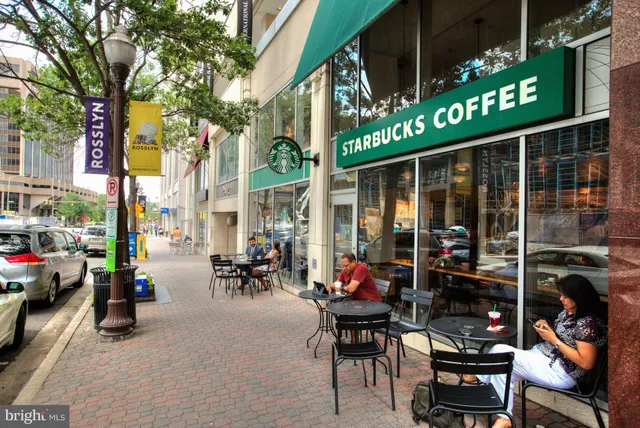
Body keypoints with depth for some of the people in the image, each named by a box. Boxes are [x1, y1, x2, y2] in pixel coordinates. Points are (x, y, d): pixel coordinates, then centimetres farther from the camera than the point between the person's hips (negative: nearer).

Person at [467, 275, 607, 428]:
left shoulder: (588, 324, -21)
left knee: (500, 352, -15)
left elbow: (586, 363, -23)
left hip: (561, 373, -9)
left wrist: (554, 340, -21)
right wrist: (546, 327, -2)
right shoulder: (567, 312, 6)